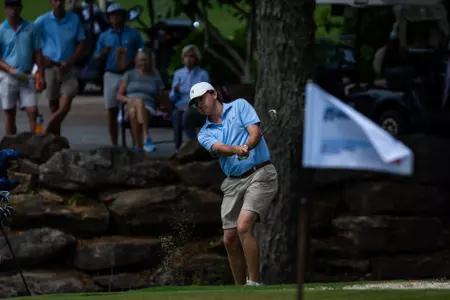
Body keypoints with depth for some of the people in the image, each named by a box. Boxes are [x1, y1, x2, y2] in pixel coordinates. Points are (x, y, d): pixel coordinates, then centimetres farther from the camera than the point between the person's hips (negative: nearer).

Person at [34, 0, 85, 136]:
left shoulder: (74, 20, 6)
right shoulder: (43, 21, 0)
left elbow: (81, 46, 6)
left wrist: (69, 62, -9)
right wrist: (40, 58, -10)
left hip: (68, 69, 1)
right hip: (50, 68, -1)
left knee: (65, 106, -14)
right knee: (54, 109, 1)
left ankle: (44, 136, -7)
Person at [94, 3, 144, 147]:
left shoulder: (133, 34, 5)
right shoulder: (104, 36, 12)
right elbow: (97, 58, 13)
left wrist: (130, 63, -15)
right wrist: (104, 52, -10)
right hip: (111, 75, 3)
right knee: (112, 112, 2)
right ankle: (114, 144, 7)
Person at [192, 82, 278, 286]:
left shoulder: (240, 106, 6)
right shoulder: (205, 133, 13)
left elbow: (255, 132, -9)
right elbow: (218, 148, -9)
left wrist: (247, 146, -31)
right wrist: (236, 150, -31)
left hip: (260, 175, -6)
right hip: (233, 183, 6)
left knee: (243, 226, -23)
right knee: (230, 240, 1)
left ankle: (255, 283, -20)